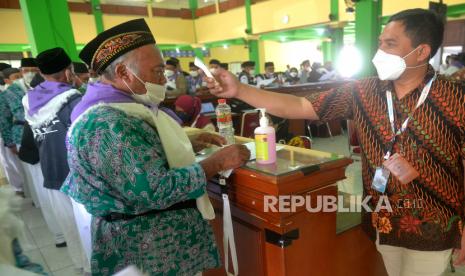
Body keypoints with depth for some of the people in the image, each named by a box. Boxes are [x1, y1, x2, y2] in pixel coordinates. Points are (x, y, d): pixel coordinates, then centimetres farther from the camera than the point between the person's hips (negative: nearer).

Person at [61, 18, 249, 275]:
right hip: (147, 245, -9)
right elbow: (155, 190, -32)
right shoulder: (107, 124, -28)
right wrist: (216, 162, -23)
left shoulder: (113, 109, 4)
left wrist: (189, 143, 3)